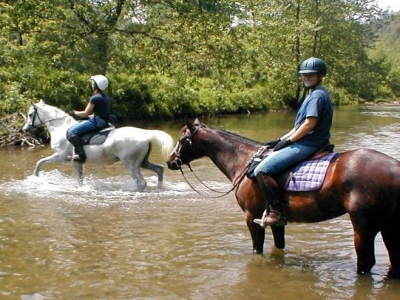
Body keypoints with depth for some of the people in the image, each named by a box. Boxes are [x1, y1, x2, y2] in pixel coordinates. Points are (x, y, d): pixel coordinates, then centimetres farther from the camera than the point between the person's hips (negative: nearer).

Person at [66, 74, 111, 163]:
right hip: (104, 122, 10)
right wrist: (91, 115, 21)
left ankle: (80, 154, -21)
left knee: (71, 132, -13)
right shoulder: (106, 97, 14)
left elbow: (86, 113, -10)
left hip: (97, 121, -10)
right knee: (76, 129, 26)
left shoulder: (95, 98, -13)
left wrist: (75, 112, 7)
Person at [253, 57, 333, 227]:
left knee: (261, 170, -19)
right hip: (305, 143, 11)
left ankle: (277, 213, -16)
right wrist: (281, 139, 16)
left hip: (306, 145, -11)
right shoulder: (314, 94, 20)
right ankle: (273, 207, 20)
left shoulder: (317, 95, -12)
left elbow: (309, 124, -21)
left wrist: (288, 140, -12)